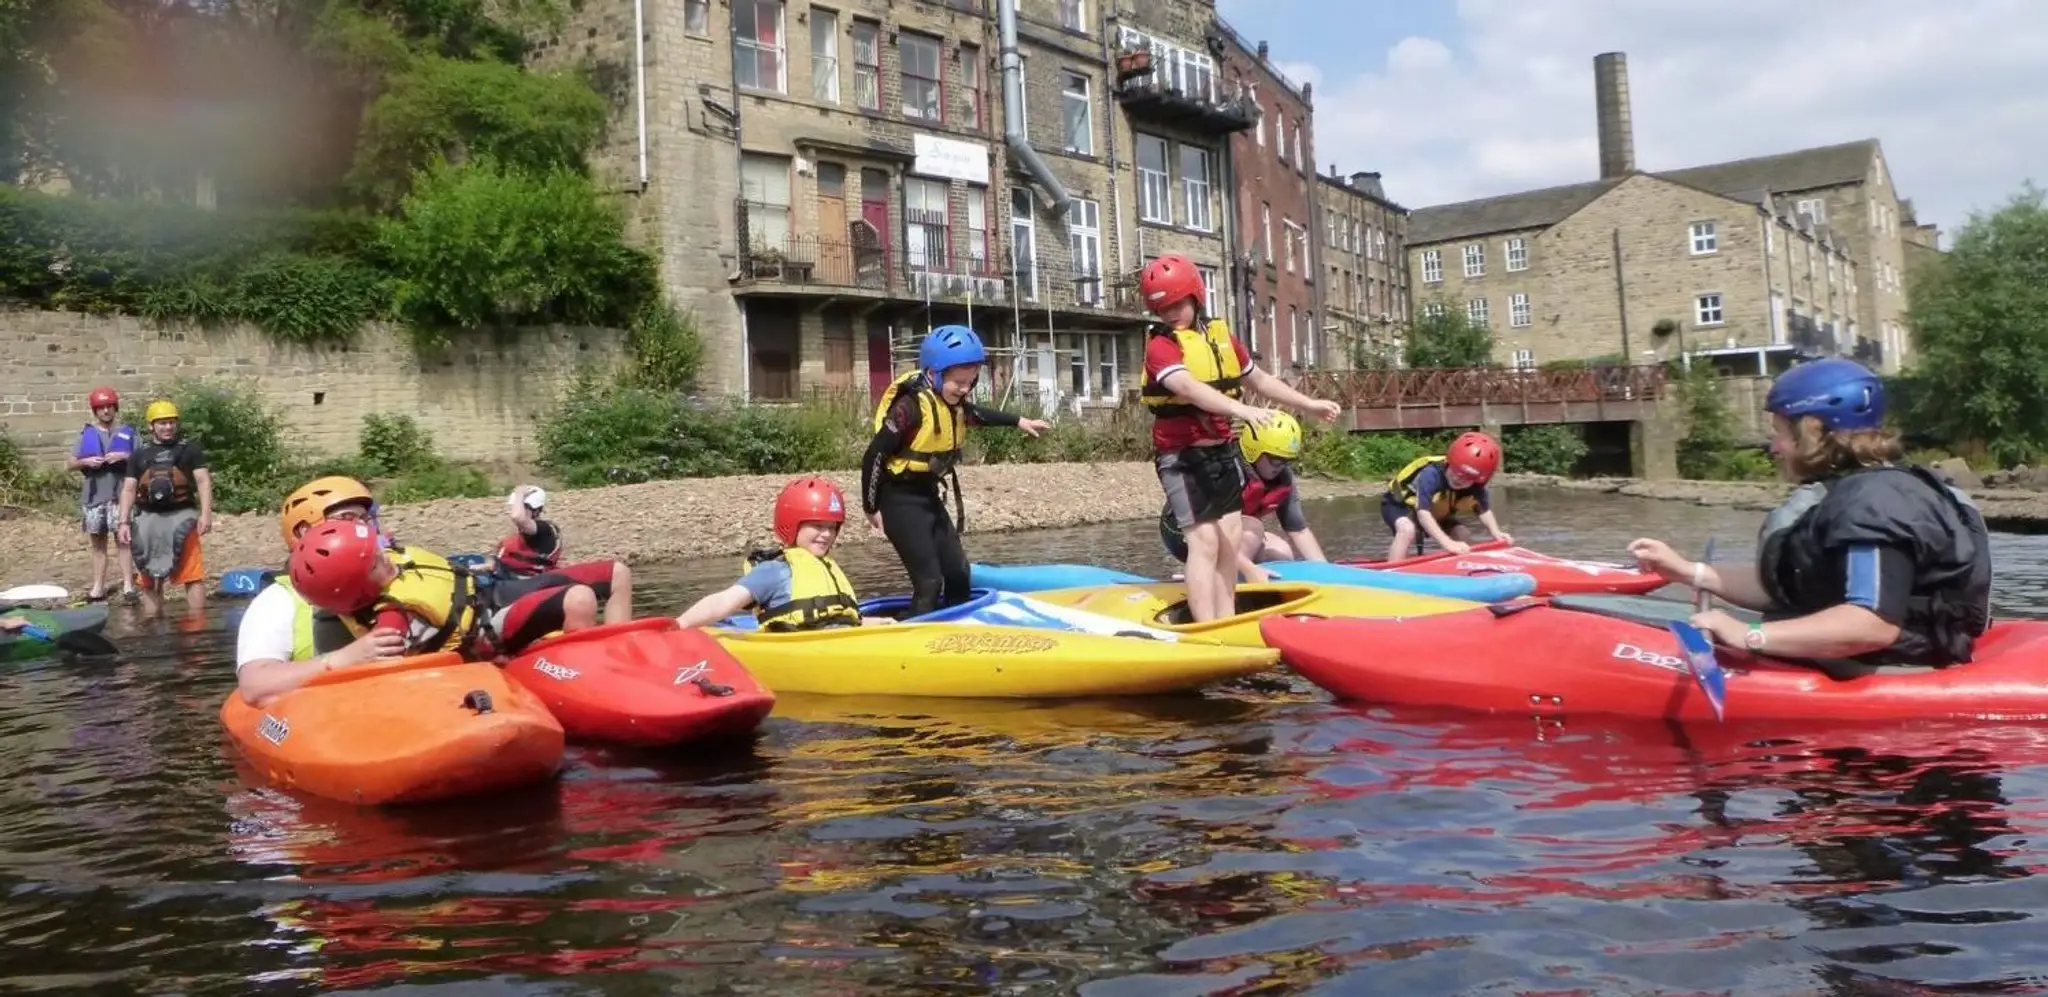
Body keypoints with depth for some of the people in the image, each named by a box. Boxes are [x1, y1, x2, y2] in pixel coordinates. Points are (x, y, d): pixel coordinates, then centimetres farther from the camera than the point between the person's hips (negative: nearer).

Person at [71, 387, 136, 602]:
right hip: (94, 495, 3)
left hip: (120, 494, -3)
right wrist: (86, 462, -8)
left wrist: (125, 456, -13)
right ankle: (98, 587, 13)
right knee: (97, 542, 8)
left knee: (123, 540, -6)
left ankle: (128, 585, -6)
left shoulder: (127, 432, 6)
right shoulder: (87, 434, 11)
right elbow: (72, 463, 12)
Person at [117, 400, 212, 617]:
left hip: (181, 516, -4)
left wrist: (206, 514, -12)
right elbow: (128, 489, 13)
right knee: (149, 580, 9)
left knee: (193, 576, -9)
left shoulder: (189, 448, 5)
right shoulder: (139, 455, 14)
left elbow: (203, 481, -1)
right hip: (148, 519, 4)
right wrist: (124, 522, 3)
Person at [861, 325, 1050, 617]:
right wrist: (871, 507, -16)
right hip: (901, 500, -9)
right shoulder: (912, 406, -24)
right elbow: (874, 455, -21)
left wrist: (1018, 421, 29)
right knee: (929, 581, -14)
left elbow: (977, 415, 27)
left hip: (929, 497, 9)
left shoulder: (955, 404, 1)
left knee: (958, 572, 11)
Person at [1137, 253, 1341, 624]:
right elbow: (1190, 389, -31)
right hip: (1183, 456, -7)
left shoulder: (1221, 336, 8)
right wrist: (1243, 410, -43)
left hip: (1222, 451, 7)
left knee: (1231, 538, 9)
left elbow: (1259, 379, 20)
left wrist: (1309, 404, 22)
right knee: (1205, 541, -12)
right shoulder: (1160, 346, -13)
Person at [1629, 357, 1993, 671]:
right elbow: (1783, 588, 18)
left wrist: (1750, 636, -29)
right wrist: (1690, 572, 10)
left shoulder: (1875, 502, -19)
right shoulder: (1846, 492, 15)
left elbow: (1874, 624, -31)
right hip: (1851, 666, 10)